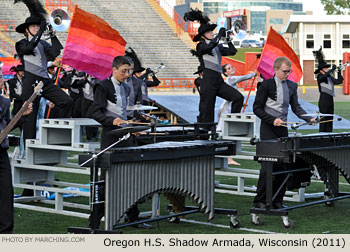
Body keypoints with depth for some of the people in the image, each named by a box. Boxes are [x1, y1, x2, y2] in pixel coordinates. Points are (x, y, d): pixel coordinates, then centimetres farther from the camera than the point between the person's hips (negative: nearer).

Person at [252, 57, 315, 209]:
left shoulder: (292, 86, 10)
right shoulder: (266, 85, -7)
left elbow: (296, 107, 12)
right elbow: (257, 108, -7)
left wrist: (309, 118, -5)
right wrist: (272, 120, -19)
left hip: (283, 128, 6)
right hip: (268, 130, -6)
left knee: (282, 166, 4)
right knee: (268, 166, -9)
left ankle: (277, 201, 13)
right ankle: (259, 202, -2)